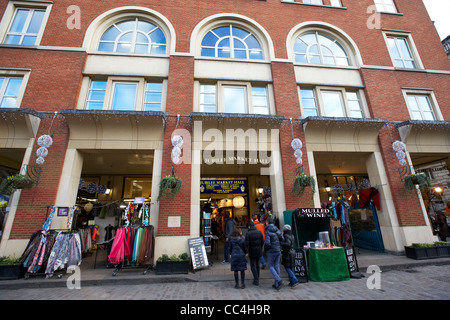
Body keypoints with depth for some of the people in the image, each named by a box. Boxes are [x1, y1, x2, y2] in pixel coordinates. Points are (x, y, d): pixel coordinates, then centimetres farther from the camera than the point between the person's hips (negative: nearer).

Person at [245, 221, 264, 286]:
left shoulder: (248, 234, -14)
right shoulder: (259, 232, -2)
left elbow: (247, 244, -18)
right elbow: (262, 242, 0)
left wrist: (247, 252, -5)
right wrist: (260, 249, 14)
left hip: (252, 252, -4)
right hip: (259, 252, 5)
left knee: (253, 266, 8)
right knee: (257, 265, 21)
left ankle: (256, 281, 6)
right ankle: (257, 278, 34)